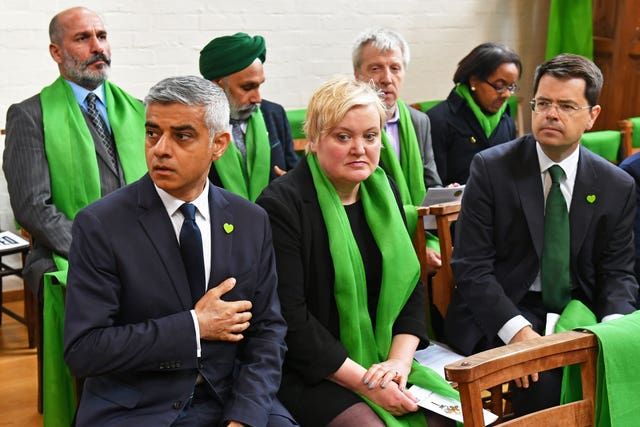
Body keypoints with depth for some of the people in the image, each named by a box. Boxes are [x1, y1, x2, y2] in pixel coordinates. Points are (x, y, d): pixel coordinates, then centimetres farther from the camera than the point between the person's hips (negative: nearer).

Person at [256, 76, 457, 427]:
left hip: (381, 361, 6)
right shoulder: (281, 205, -12)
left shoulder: (383, 193, 9)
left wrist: (399, 360, -7)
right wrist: (364, 382, -17)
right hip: (308, 374, -6)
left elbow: (411, 285, 9)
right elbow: (291, 320, -16)